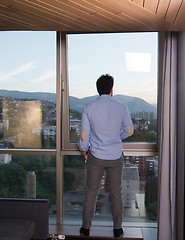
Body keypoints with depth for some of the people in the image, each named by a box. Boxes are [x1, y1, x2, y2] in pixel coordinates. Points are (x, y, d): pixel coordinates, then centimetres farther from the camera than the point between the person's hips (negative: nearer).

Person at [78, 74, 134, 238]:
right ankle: (117, 230, 26)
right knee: (116, 194, 14)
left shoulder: (89, 108, -7)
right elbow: (130, 131, 3)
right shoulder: (121, 107, -5)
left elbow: (84, 135, -6)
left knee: (91, 193, 12)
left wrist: (84, 150, 13)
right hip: (115, 157, 1)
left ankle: (86, 228, 25)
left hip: (96, 157, 0)